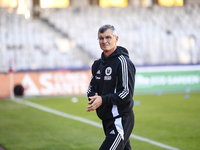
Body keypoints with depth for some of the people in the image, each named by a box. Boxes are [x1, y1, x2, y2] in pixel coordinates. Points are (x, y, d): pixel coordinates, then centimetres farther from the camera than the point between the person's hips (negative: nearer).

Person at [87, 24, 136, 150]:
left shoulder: (123, 62, -13)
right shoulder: (97, 64, 13)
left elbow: (127, 94, -18)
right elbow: (92, 87, 21)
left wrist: (103, 100, -22)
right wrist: (93, 97, -2)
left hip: (121, 120, -8)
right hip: (107, 120, 8)